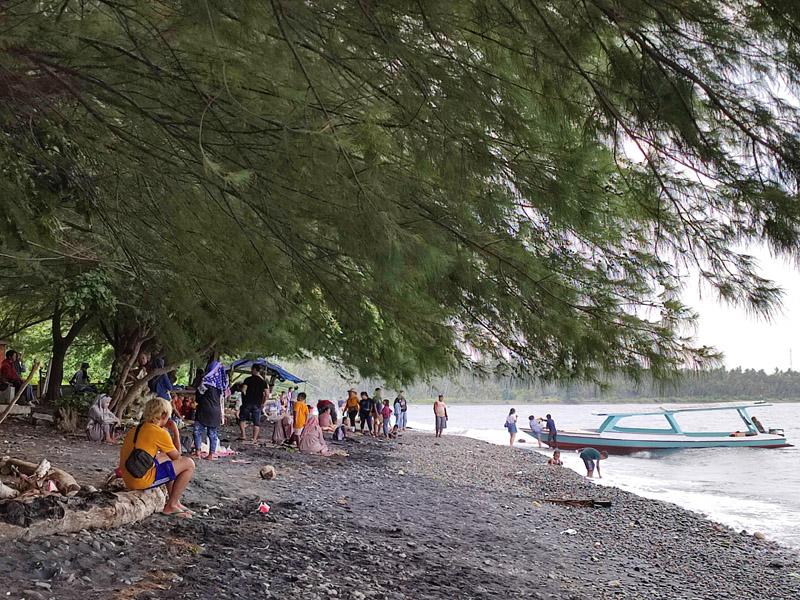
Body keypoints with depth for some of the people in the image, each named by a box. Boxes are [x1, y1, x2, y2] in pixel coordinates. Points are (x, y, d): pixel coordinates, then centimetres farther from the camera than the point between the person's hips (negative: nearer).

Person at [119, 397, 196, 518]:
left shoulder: (135, 430, 13)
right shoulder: (160, 433, -10)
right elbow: (176, 457, 1)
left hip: (127, 480, 9)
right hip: (142, 481, -9)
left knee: (164, 457, 31)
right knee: (189, 464, -1)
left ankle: (174, 501, 29)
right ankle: (171, 506, 6)